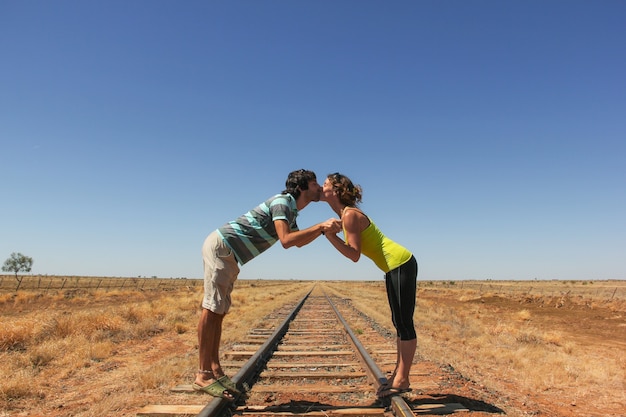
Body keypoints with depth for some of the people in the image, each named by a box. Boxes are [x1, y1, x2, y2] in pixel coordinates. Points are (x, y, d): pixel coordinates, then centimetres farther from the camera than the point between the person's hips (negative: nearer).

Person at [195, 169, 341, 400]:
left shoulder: (290, 209, 17)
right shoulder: (282, 202, -12)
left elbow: (298, 241, 26)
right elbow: (286, 240, -26)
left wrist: (324, 229, 15)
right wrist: (320, 226, -22)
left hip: (228, 252, 10)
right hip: (220, 246, -10)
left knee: (218, 310, 8)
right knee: (212, 308, -10)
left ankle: (214, 369, 13)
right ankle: (203, 375, -6)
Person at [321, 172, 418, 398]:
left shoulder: (350, 215, -17)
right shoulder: (345, 214, 11)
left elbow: (354, 255, -18)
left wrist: (331, 236, -23)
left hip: (400, 264, -10)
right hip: (395, 267, 10)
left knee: (404, 323, -2)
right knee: (399, 322, 14)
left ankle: (402, 380, 5)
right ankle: (398, 375, 23)